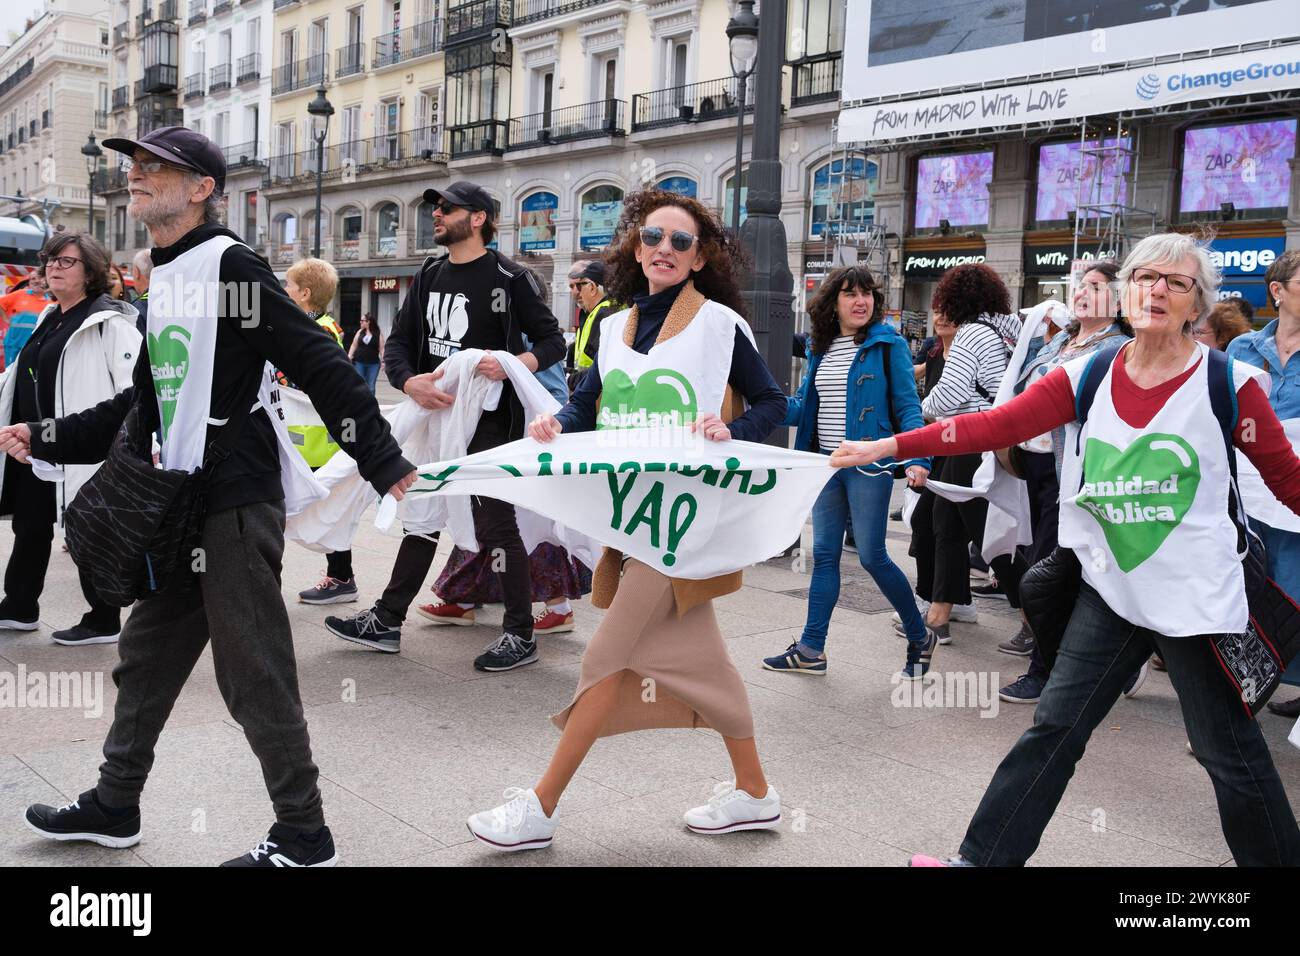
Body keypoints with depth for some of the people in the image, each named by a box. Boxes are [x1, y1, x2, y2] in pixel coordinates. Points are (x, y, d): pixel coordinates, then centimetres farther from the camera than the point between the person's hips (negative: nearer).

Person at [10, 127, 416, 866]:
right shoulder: (158, 280, 15)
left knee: (252, 671, -3)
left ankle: (304, 834, 10)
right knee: (147, 657, 18)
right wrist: (46, 441, 20)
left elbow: (321, 366, -18)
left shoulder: (228, 265, -11)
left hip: (237, 503, -9)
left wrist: (384, 464, -22)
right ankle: (114, 806, 35)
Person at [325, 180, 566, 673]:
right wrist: (410, 382, -13)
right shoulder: (429, 276, 11)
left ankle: (521, 634, 6)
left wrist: (512, 365, -25)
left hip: (490, 423, -7)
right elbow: (398, 342, 8)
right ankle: (386, 621, 24)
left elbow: (553, 342, -6)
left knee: (494, 525, -5)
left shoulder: (510, 278, -7)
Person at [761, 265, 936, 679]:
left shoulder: (889, 345, -5)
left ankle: (920, 637, 17)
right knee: (824, 554, 9)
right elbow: (802, 407, 12)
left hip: (869, 464, -5)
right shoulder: (819, 348, 10)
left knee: (872, 556, -2)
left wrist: (917, 459, -21)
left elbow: (907, 408, -8)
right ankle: (811, 649, 15)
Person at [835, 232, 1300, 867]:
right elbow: (994, 426, -7)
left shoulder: (1230, 384, -8)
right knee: (1054, 729, 7)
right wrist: (886, 446, -13)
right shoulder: (1088, 377, -1)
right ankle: (982, 859, 16)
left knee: (1230, 752, 6)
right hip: (1112, 588, 3)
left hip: (1198, 597, -3)